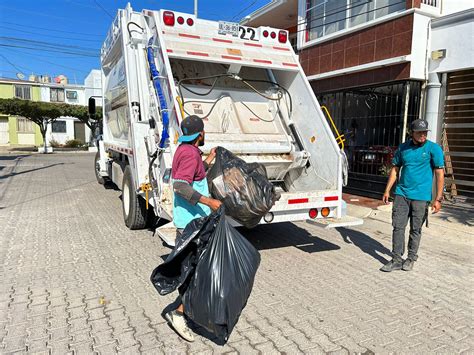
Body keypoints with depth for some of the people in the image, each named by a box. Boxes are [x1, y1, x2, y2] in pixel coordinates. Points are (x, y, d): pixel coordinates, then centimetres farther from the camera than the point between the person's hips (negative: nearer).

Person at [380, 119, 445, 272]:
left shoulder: (433, 148, -4)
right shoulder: (403, 148, 7)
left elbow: (440, 174, -6)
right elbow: (395, 169, 14)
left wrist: (438, 199, -11)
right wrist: (387, 190, 9)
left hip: (420, 196, -3)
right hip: (401, 194, 3)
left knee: (415, 230, 8)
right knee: (398, 227, 1)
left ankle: (411, 259, 24)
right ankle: (397, 260, 10)